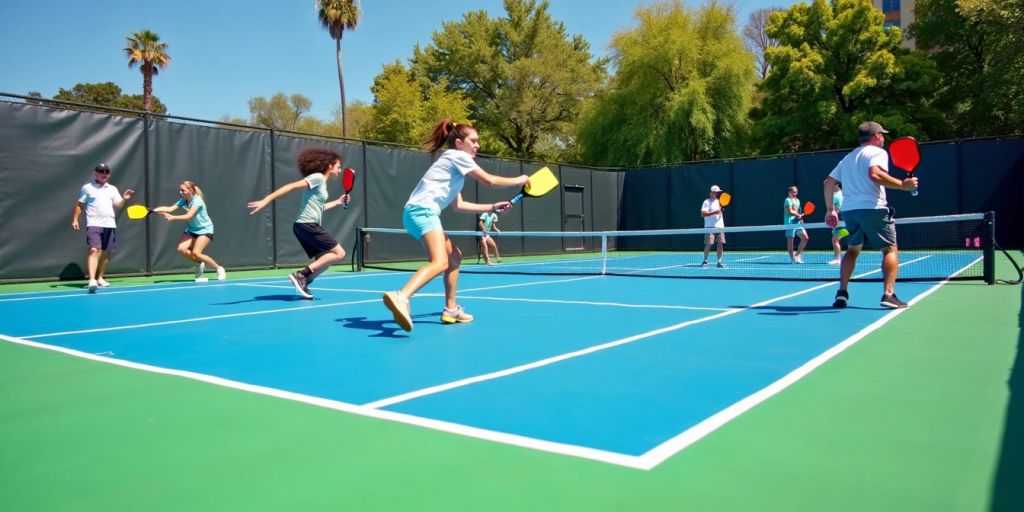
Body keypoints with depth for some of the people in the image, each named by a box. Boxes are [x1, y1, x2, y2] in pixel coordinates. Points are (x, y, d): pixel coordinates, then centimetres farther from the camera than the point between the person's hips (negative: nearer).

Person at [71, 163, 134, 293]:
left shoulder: (112, 189, 13)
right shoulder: (87, 188, 5)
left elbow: (118, 205, 10)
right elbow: (79, 205, 8)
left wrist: (124, 199, -10)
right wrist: (75, 219, 0)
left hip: (109, 224, 4)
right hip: (94, 224, -4)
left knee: (106, 252, 9)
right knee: (94, 250, -18)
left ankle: (100, 278, 25)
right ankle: (92, 280, -25)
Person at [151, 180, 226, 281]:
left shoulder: (197, 200, -21)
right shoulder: (183, 200, -2)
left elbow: (189, 216, -32)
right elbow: (170, 208, -16)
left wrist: (173, 217, -43)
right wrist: (155, 209, -32)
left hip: (205, 230, -7)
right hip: (192, 230, 7)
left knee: (195, 253, -22)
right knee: (181, 249, -15)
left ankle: (219, 269, -4)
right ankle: (199, 264, 12)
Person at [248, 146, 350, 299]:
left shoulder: (321, 182, 20)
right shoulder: (317, 177, -9)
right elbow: (292, 186, -19)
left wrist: (337, 202, 34)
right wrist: (267, 200, -27)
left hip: (307, 226, 9)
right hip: (307, 225, -9)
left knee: (324, 260, 10)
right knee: (339, 253, -8)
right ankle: (301, 274, -14)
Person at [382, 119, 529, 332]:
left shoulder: (455, 165, 29)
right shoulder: (457, 156, 2)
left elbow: (459, 205, 27)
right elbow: (490, 180, -3)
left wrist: (493, 207, 27)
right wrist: (518, 180, 12)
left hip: (420, 211, 10)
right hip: (422, 210, -10)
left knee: (454, 257, 20)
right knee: (440, 262, -27)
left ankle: (450, 310, 22)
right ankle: (400, 298, -48)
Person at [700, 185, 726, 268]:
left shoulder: (719, 201, 17)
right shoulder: (707, 202, -4)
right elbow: (703, 214, -14)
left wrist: (721, 208, 5)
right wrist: (714, 212, -21)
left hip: (720, 226, 6)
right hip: (710, 226, -6)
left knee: (720, 243, 0)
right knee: (708, 244, -7)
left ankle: (719, 262, 6)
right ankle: (705, 261, 8)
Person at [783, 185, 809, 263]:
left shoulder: (797, 200, 20)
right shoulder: (788, 200, -6)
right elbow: (790, 211, -15)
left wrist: (800, 216, 7)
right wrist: (799, 215, -10)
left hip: (798, 222, 8)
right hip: (790, 222, -8)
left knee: (805, 238, 2)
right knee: (790, 240, -3)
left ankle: (797, 254, 13)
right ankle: (793, 258, 1)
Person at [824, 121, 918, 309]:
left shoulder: (848, 157, 22)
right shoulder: (877, 152, 1)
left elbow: (828, 183, 19)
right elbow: (875, 174, -20)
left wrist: (831, 209, 22)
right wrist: (902, 185, -16)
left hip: (849, 209, 6)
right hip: (872, 208, -6)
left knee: (852, 250, 19)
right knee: (890, 250, 2)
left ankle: (842, 293, 8)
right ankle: (888, 294, -12)